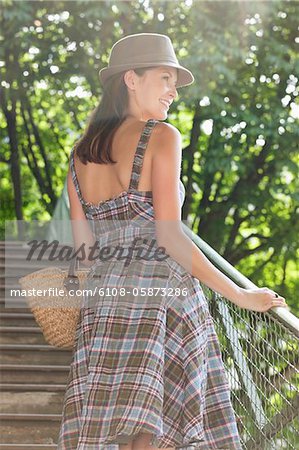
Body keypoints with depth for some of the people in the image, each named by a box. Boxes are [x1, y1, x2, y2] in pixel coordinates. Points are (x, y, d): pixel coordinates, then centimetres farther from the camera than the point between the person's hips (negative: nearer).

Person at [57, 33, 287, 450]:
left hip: (101, 309, 6)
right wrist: (241, 295, -4)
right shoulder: (161, 137, -2)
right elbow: (169, 237, -10)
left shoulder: (80, 155, 16)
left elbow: (83, 252, 15)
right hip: (162, 301, -6)